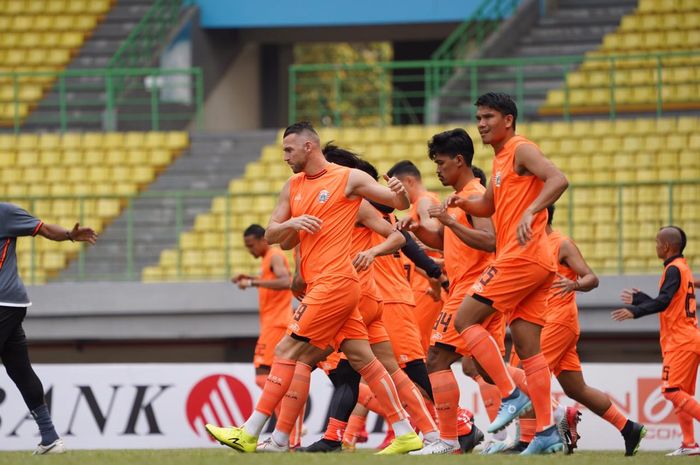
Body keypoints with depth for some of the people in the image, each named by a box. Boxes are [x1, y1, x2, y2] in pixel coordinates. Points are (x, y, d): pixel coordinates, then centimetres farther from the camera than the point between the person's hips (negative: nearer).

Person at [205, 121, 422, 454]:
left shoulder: (349, 178, -3)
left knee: (288, 352, -9)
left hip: (334, 282, -8)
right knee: (362, 359, 5)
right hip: (320, 286, 8)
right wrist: (292, 223, -8)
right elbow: (271, 236, 13)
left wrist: (399, 193, -23)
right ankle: (405, 433, 5)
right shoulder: (293, 187, 17)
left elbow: (400, 203, 1)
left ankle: (249, 435, -8)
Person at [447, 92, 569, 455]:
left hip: (521, 257, -10)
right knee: (528, 348, 5)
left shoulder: (521, 150, -6)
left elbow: (558, 180, -22)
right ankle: (546, 431, 2)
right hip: (537, 263, 10)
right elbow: (487, 207, 33)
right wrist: (462, 203, 12)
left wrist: (530, 211, -35)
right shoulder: (500, 160, 23)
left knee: (465, 320, -7)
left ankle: (512, 396, -10)